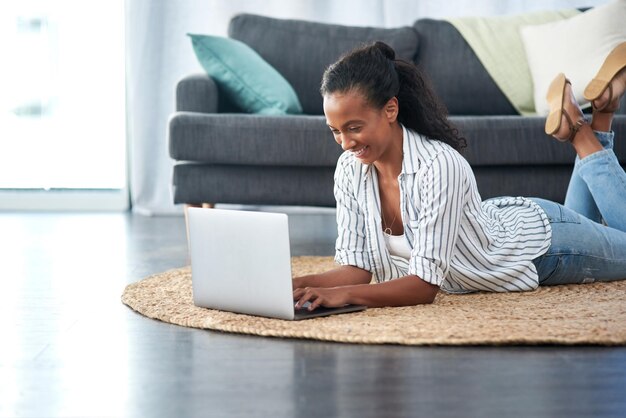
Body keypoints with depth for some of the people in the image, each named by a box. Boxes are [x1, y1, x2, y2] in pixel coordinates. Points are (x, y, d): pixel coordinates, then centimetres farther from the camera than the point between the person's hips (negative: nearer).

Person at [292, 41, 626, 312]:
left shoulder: (439, 165, -43)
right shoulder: (349, 171, -24)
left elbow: (426, 285, -44)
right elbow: (357, 267, -22)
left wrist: (345, 294, -57)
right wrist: (297, 285, -41)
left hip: (537, 234, -6)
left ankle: (584, 135, 25)